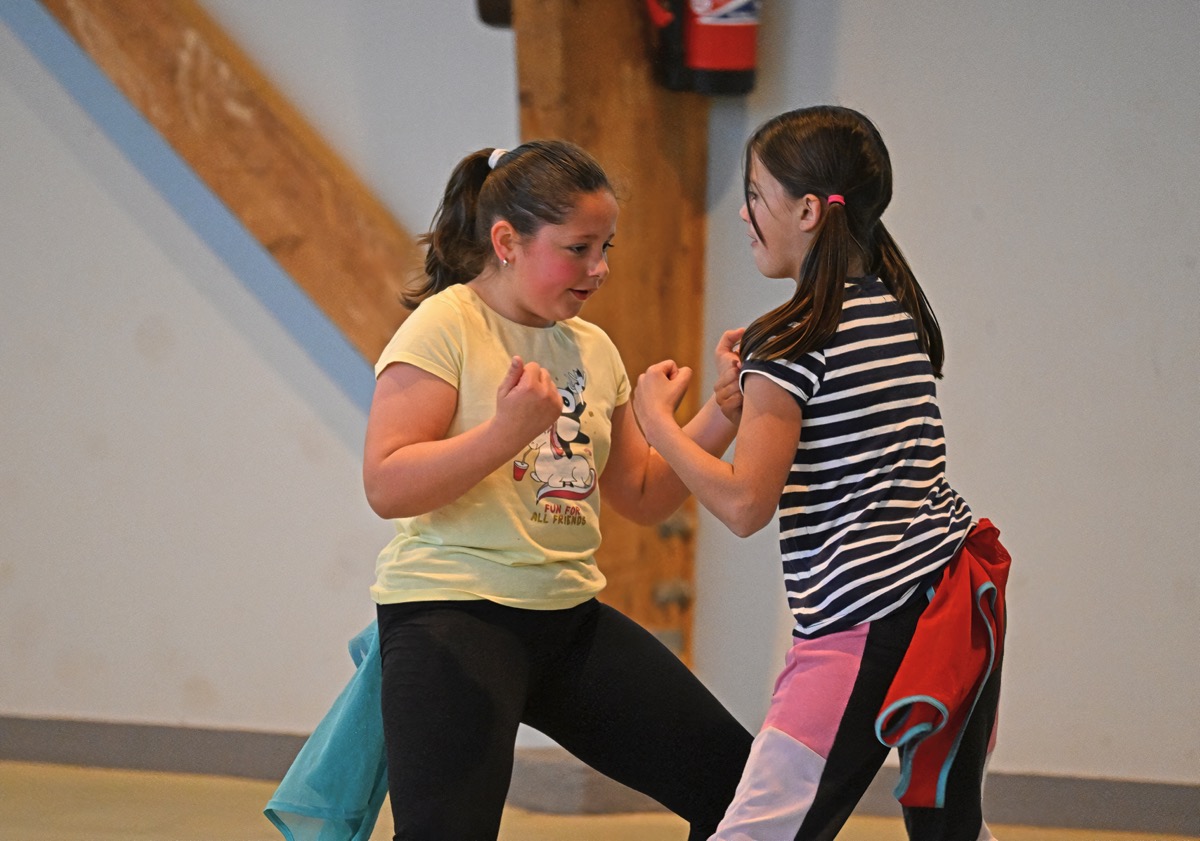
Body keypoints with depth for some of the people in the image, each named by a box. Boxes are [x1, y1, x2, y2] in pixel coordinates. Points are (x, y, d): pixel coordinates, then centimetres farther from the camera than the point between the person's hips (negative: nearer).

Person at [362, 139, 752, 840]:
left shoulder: (593, 349, 13)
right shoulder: (445, 327, -9)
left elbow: (644, 498, 16)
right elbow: (385, 486, -17)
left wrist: (724, 409, 4)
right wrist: (507, 431, -28)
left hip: (569, 618, 7)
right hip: (453, 617, -7)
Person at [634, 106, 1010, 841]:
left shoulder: (793, 343, -11)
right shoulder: (900, 312, 13)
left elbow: (745, 504, -14)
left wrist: (655, 417, -3)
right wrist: (755, 397, 15)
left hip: (871, 627, -9)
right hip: (962, 596, 9)